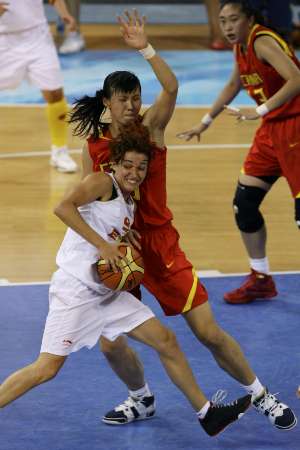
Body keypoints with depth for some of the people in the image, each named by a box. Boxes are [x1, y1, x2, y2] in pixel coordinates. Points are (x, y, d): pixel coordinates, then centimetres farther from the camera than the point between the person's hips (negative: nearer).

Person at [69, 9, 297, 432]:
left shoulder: (150, 128, -6)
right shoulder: (93, 147, -1)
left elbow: (172, 88, -25)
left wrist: (145, 48, -34)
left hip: (160, 244, -2)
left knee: (209, 332, -3)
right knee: (110, 342, -2)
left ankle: (260, 396, 14)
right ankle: (142, 400, 27)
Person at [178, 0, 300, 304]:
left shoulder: (263, 42, -19)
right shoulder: (241, 47, 8)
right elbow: (233, 86, 28)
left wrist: (260, 111, -38)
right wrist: (206, 121, 32)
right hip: (271, 128, 9)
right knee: (243, 204, 9)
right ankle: (261, 279, 23)